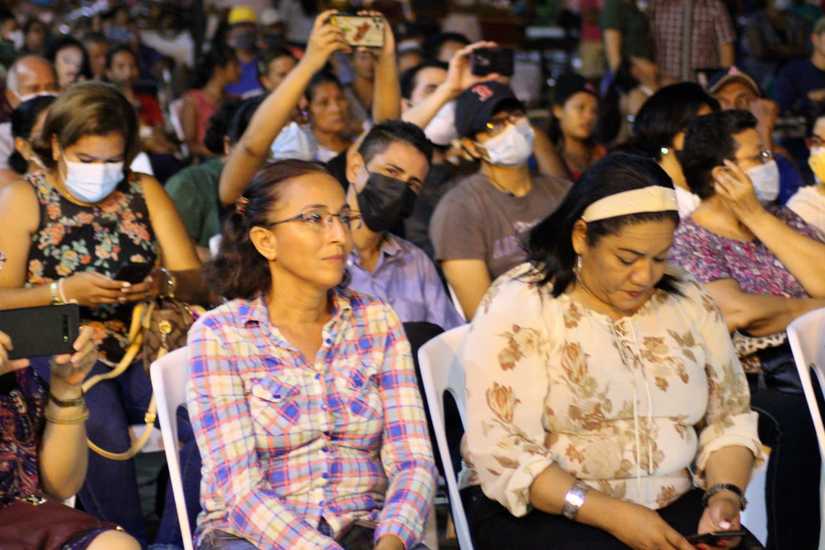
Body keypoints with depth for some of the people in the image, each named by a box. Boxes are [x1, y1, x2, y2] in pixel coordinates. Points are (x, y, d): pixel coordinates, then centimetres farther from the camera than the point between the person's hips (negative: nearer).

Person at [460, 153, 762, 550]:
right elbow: (500, 451, -15)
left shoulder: (691, 304, 7)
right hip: (544, 512, -4)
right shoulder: (518, 307, -9)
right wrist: (613, 515, -21)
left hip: (674, 510, 5)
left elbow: (728, 417, 12)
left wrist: (725, 495, -8)